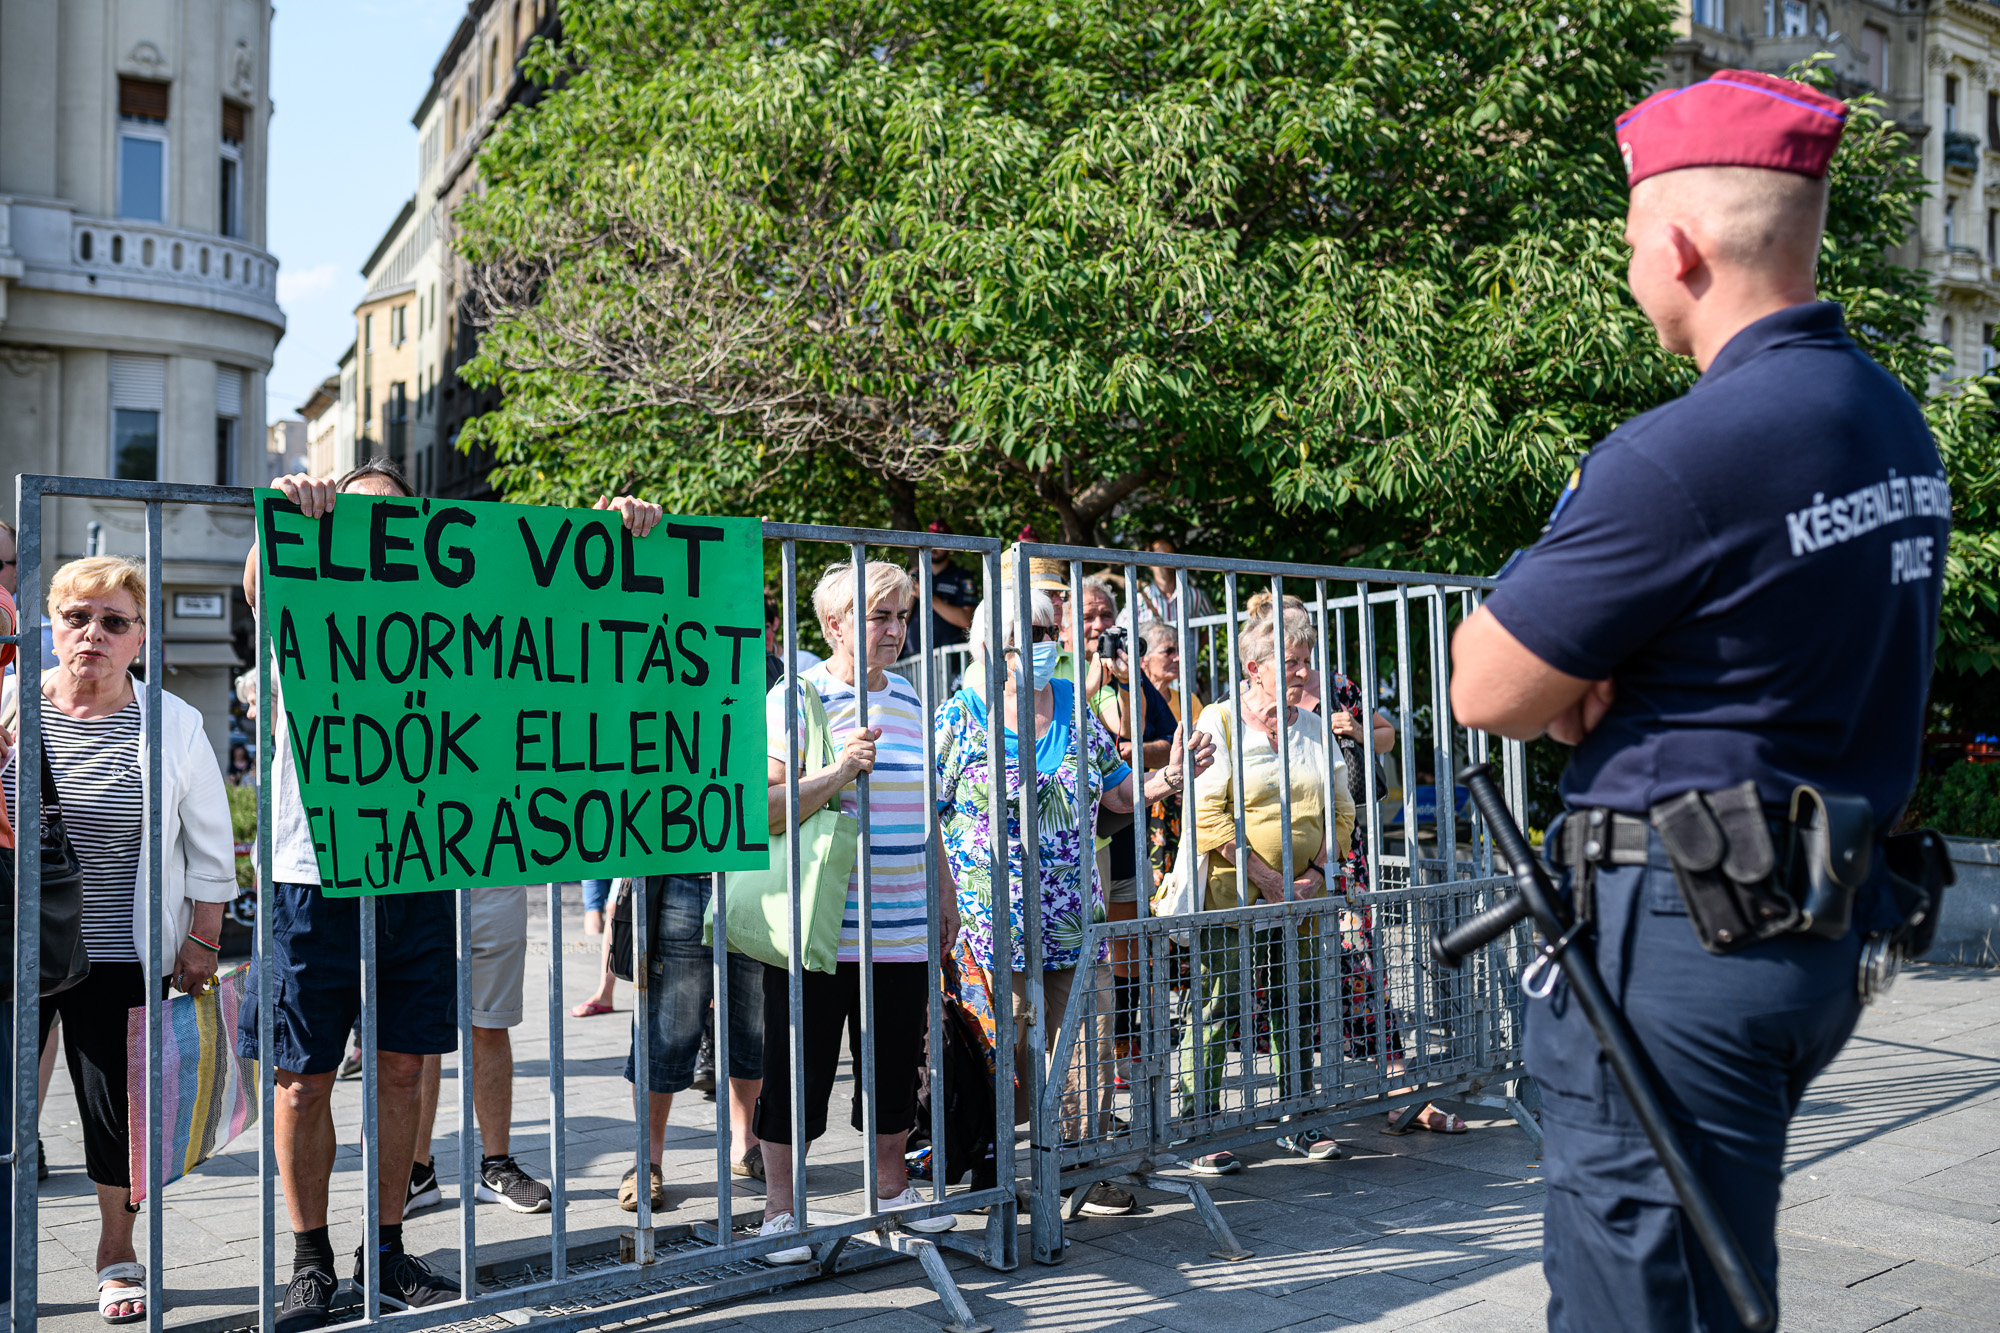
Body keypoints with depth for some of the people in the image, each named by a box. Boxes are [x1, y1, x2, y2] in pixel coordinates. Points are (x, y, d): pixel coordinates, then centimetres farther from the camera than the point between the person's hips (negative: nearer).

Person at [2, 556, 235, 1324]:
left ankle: (117, 1256, 28)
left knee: (117, 1110, 7)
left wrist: (201, 943, 2)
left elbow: (209, 849, 5)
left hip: (120, 957, -1)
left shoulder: (173, 726, 0)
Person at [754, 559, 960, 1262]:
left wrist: (943, 892, 22)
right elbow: (764, 809, -14)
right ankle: (780, 1205, 18)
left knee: (897, 1060, 14)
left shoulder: (907, 697, 12)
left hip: (902, 926, 6)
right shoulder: (797, 697, -8)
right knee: (798, 1066, 2)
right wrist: (836, 774, -26)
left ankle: (890, 1182, 33)